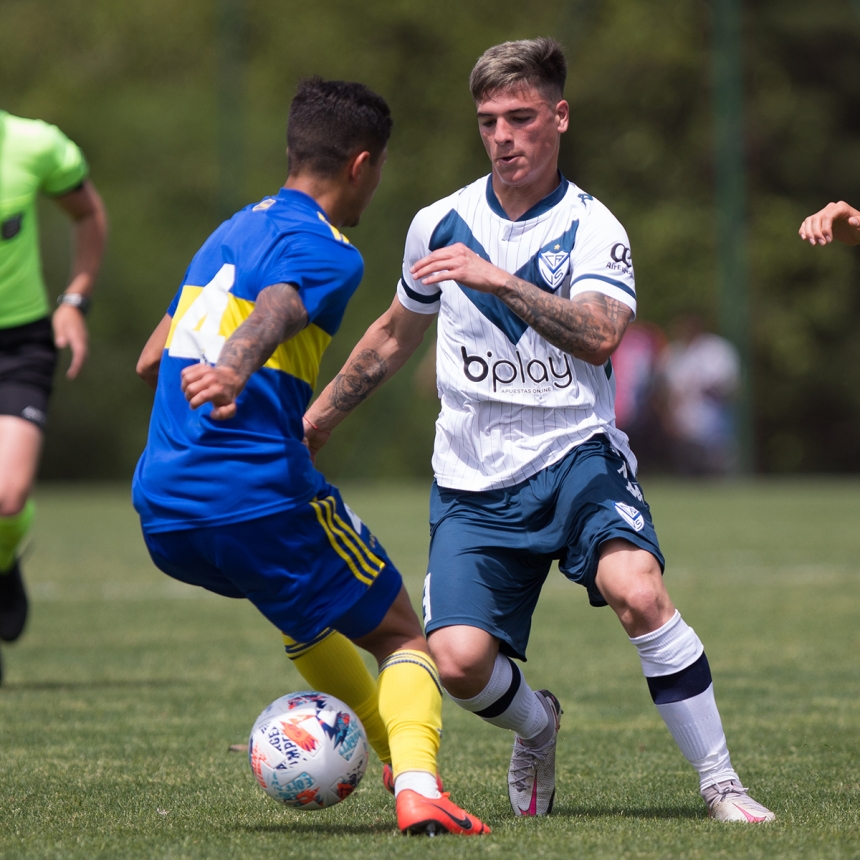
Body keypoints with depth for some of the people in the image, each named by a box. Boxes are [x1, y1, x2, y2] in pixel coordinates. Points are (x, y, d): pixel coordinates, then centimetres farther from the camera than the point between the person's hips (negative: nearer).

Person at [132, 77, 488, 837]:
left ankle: (389, 750, 38)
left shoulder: (232, 231, 21)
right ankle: (417, 785, -18)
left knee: (307, 602, 36)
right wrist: (234, 372, -49)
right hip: (258, 494, -8)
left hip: (160, 516, 8)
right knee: (405, 637, 7)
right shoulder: (326, 252, -5)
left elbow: (151, 362, 29)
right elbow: (271, 316, -29)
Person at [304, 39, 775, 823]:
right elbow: (395, 335, 25)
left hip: (574, 455, -3)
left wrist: (498, 280, -35)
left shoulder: (592, 229, -6)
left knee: (637, 589, -31)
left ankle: (721, 783, -17)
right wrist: (319, 416, 31)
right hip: (473, 483, 3)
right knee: (459, 658, -17)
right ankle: (537, 727, 20)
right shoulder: (441, 225, 8)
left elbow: (599, 336, -26)